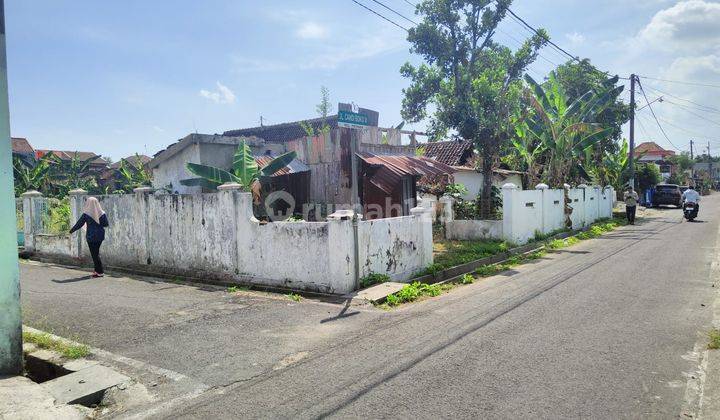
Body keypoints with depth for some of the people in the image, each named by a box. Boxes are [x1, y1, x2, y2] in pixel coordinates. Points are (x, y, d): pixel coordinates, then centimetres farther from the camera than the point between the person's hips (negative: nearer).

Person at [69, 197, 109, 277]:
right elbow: (106, 224, 1)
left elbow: (79, 224, -4)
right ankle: (97, 270, 19)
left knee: (94, 254, 2)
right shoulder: (102, 213, -3)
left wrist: (71, 231, 9)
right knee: (96, 253, 17)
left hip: (91, 237, -4)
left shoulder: (86, 214, -11)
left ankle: (100, 272, 2)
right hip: (100, 236, 4)